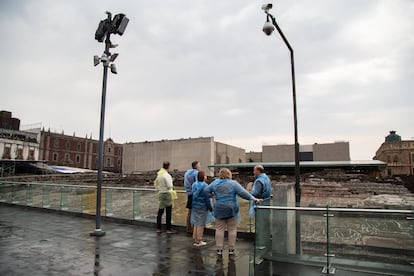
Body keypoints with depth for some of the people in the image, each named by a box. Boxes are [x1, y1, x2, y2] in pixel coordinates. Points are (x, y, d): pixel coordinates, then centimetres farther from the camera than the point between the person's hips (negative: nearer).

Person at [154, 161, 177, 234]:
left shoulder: (159, 174, 6)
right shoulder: (167, 175, -17)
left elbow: (155, 183, 15)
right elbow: (169, 185, -20)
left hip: (160, 194, 8)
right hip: (167, 194, -8)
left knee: (160, 211, 14)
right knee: (168, 212, 1)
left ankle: (158, 228, 21)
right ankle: (168, 229, 8)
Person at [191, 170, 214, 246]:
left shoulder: (194, 184, 3)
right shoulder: (204, 185, -17)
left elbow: (193, 195, 7)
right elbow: (206, 198, -16)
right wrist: (210, 207, -6)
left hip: (195, 206, 7)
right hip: (202, 207, -7)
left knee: (196, 223, 15)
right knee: (201, 224, 4)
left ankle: (195, 239, 23)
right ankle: (199, 241, 11)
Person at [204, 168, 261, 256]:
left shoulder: (215, 183, 3)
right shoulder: (233, 183, -7)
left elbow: (206, 190, 6)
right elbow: (243, 193, -14)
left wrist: (212, 195, 16)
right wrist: (253, 198, -11)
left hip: (219, 209, 3)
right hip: (231, 209, -2)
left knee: (219, 229, 8)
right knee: (232, 229, 8)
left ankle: (219, 249, 10)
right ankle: (231, 249, 12)